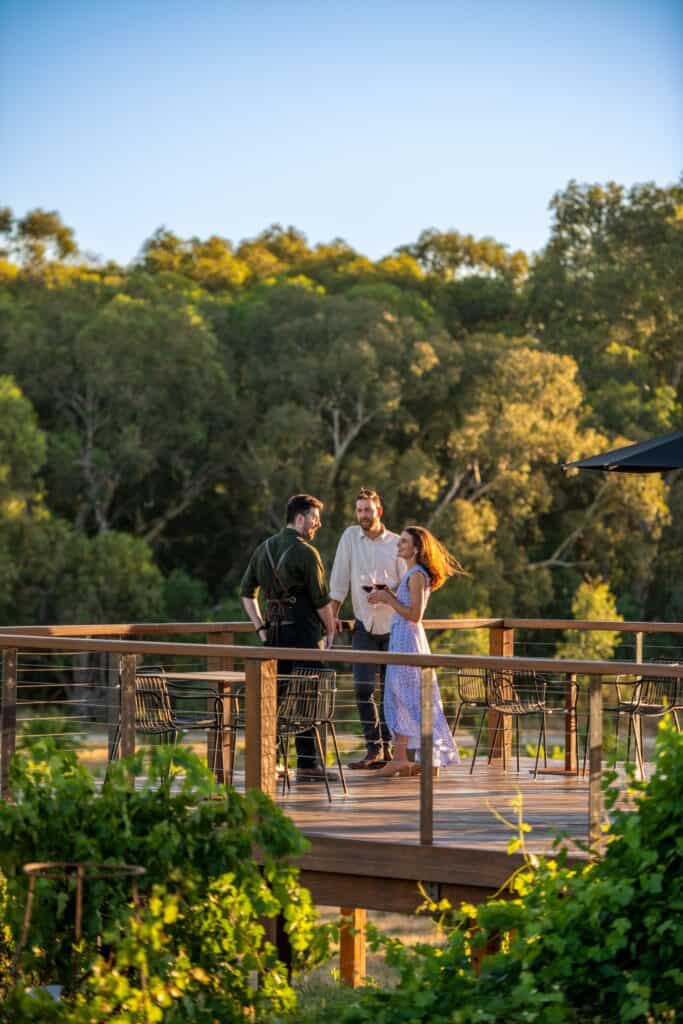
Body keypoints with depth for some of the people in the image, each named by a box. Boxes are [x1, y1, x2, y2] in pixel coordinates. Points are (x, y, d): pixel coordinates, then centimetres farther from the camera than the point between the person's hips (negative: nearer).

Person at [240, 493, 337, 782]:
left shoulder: (264, 549, 12)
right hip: (304, 632, -7)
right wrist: (330, 631, 4)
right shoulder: (306, 553, -10)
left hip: (275, 631, 7)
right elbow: (322, 600, -10)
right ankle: (307, 763, -1)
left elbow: (247, 594, 15)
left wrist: (261, 628, 15)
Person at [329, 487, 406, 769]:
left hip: (393, 624, -1)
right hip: (365, 624, 1)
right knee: (363, 687, -6)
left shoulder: (396, 543, 1)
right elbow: (339, 578, 2)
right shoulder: (350, 536, 3)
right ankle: (374, 748, 0)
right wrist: (333, 615, -2)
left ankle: (387, 745, 9)